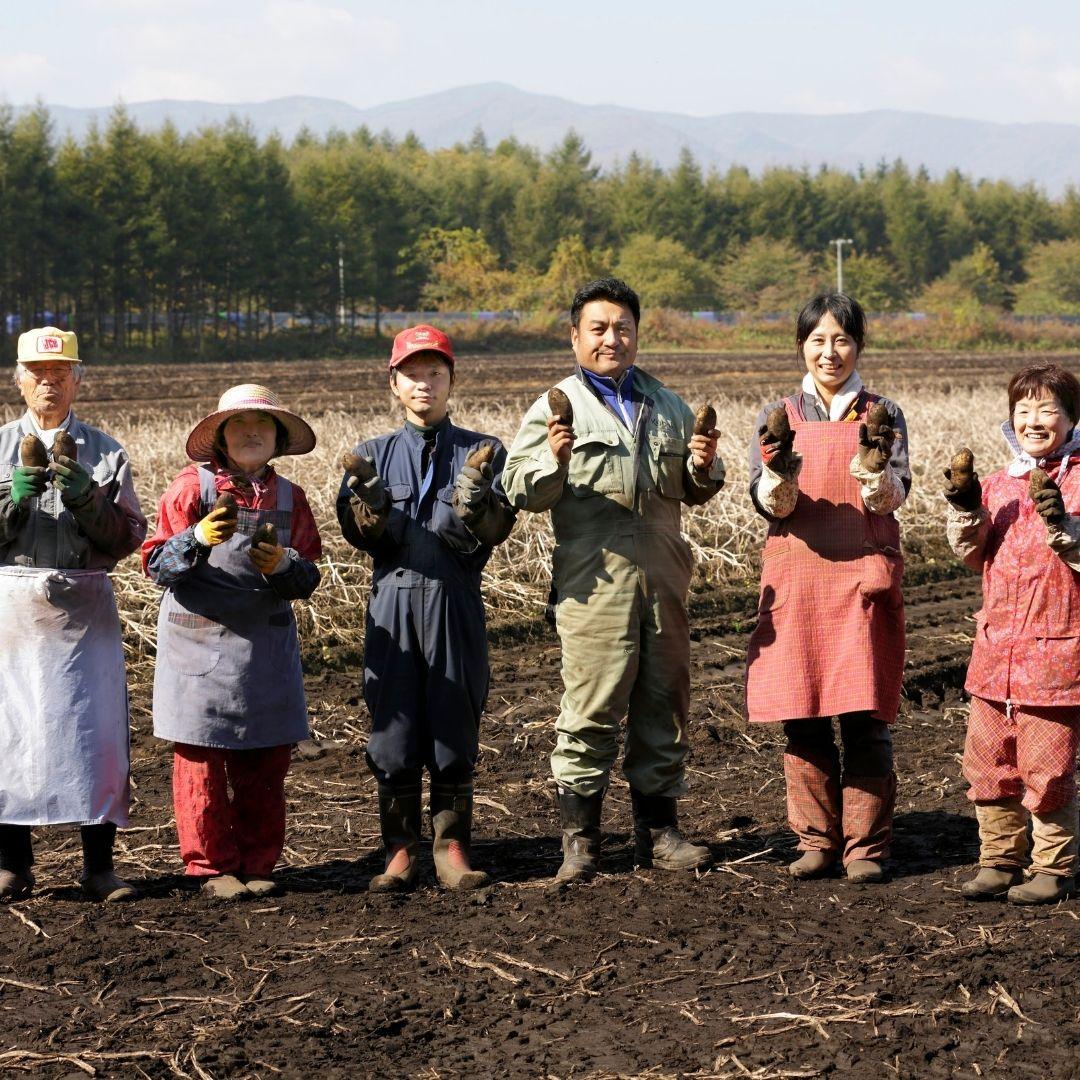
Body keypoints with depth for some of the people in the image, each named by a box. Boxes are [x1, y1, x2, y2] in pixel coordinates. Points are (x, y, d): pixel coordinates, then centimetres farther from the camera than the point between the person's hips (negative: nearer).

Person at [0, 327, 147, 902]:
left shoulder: (106, 452, 10)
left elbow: (128, 537, 3)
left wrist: (85, 500, -12)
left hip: (84, 609, 0)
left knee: (95, 728, -3)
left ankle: (99, 865, 4)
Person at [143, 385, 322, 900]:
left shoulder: (289, 496, 9)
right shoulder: (192, 486, -2)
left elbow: (308, 578, 8)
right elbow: (156, 564, -6)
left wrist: (283, 565, -14)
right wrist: (198, 539, -24)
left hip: (268, 642, 4)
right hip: (200, 641, -4)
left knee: (266, 761, 5)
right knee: (201, 761, -2)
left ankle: (256, 864, 16)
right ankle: (212, 866, 8)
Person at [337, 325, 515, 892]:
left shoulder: (483, 452, 8)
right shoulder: (374, 454, 11)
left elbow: (496, 531, -4)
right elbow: (357, 533, 0)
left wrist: (474, 501, -24)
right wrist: (370, 503, -20)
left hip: (456, 605, -1)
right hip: (393, 604, 1)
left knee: (455, 733, 2)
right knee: (394, 733, 1)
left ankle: (452, 848, 11)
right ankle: (400, 851, 9)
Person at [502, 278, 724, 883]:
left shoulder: (668, 406, 19)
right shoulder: (557, 407, 5)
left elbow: (695, 492, 24)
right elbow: (523, 493, -3)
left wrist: (703, 467, 2)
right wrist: (554, 460, -22)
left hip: (663, 576, 5)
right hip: (594, 580, -5)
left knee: (664, 703, 8)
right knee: (593, 705, -8)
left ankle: (658, 830, 18)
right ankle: (580, 838, -2)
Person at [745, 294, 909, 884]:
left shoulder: (883, 415, 6)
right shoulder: (778, 418, 9)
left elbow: (889, 499, -8)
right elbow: (770, 503, -4)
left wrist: (873, 464, -30)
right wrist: (781, 470, -27)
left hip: (864, 579, -1)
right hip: (795, 580, 1)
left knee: (864, 716, -4)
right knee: (802, 719, 2)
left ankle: (865, 846, 3)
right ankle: (816, 840, 12)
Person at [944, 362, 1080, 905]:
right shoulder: (998, 484, 12)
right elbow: (972, 554, 7)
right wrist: (966, 511, -9)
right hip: (995, 648, 6)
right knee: (988, 763, 10)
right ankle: (999, 860, 22)